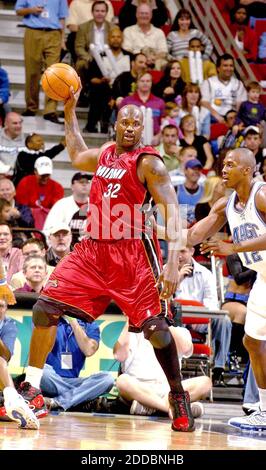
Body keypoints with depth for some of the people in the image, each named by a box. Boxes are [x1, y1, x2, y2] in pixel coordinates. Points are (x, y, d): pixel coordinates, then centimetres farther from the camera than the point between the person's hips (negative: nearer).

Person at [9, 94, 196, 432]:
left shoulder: (148, 163, -9)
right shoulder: (105, 154, 12)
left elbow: (171, 209, -16)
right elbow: (77, 157, 37)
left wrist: (173, 262, -27)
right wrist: (69, 111, 34)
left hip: (132, 253, -6)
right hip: (93, 249, 6)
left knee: (155, 326, -10)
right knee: (45, 308, -3)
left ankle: (178, 397, 8)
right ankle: (30, 389, 5)